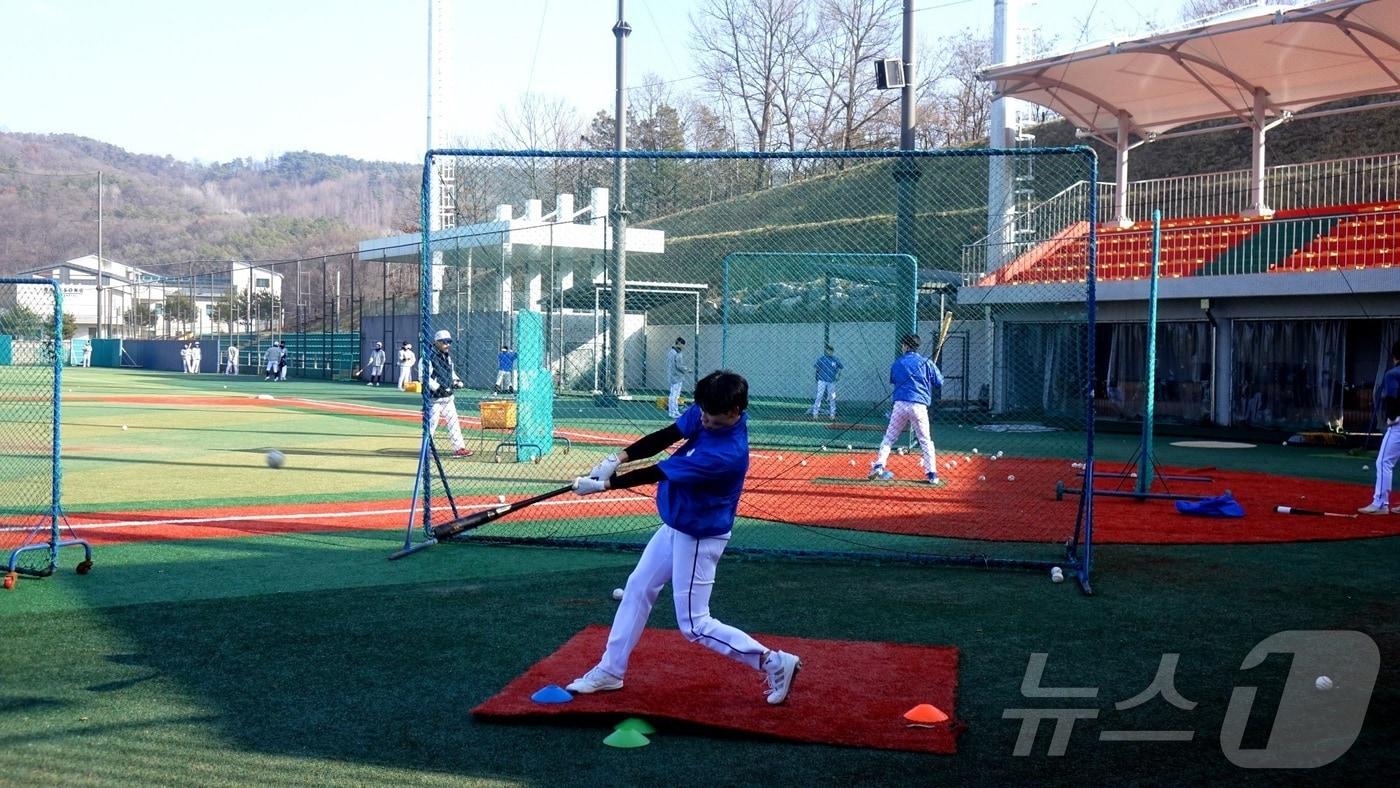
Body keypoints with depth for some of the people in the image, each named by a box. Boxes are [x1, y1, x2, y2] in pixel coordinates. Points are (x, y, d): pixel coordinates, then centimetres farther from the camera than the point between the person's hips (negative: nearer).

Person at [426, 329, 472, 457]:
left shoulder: (448, 357, 12)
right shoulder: (430, 358, -15)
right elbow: (425, 377, -20)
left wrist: (457, 381, 5)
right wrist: (438, 387, -25)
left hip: (448, 397, 8)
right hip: (434, 397, -8)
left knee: (453, 422, 9)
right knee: (432, 422, -5)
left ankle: (459, 448, 15)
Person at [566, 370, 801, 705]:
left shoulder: (727, 453, -34)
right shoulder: (708, 413, -11)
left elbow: (658, 473, -29)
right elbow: (665, 437, -8)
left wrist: (602, 485, -22)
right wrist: (619, 457, -23)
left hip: (699, 537, -9)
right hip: (676, 525, 9)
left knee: (694, 625, -1)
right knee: (638, 588, 17)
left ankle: (773, 662, 5)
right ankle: (610, 670, 29)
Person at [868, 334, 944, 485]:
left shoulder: (897, 363, 10)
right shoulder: (927, 362, 3)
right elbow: (939, 383, 7)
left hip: (900, 404, 1)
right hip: (919, 405, -1)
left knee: (889, 437, 11)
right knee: (925, 440, 7)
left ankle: (878, 466, 0)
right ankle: (931, 473, 4)